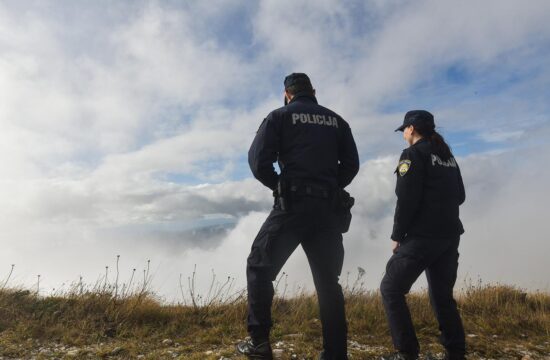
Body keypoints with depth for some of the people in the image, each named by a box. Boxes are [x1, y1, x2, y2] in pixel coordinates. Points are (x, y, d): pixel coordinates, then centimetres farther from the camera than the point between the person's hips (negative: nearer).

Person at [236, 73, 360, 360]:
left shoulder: (280, 116, 5)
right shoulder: (336, 120, 17)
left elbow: (258, 160, -5)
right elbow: (351, 164, 10)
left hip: (293, 204, -4)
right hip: (328, 208, 5)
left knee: (260, 266, 9)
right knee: (328, 282, 11)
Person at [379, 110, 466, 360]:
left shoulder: (414, 154, -6)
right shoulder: (448, 156, 18)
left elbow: (406, 199, -14)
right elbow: (459, 197, 20)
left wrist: (397, 235, -7)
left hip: (423, 235, -8)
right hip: (450, 235, 8)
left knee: (391, 289, 0)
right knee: (442, 294, 17)